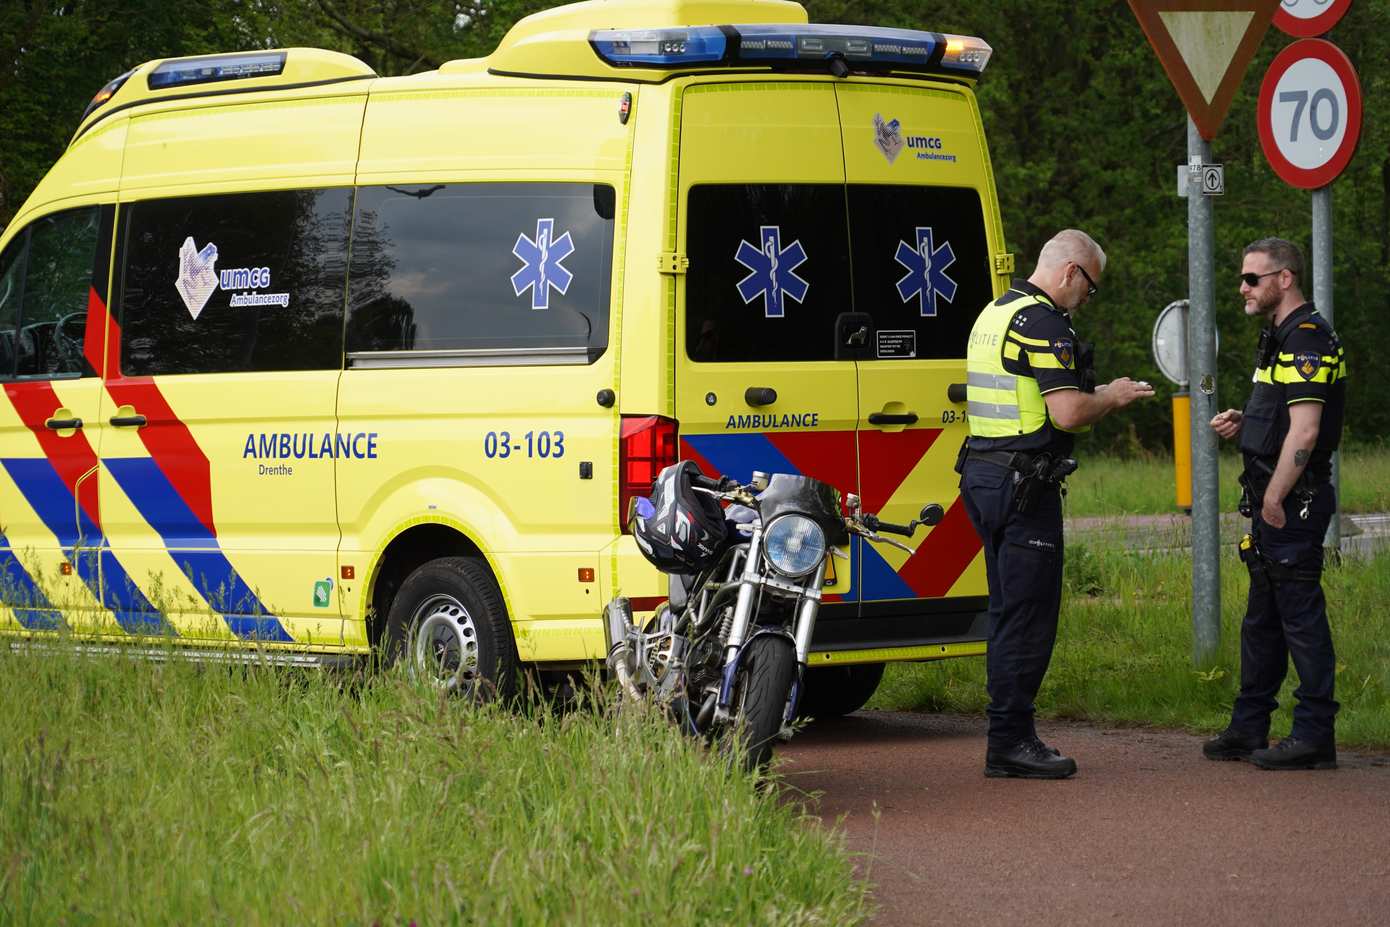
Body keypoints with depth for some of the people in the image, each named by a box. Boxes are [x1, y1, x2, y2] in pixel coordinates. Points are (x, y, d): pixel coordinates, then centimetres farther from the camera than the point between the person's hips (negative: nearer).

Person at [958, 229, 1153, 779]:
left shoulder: (995, 314, 18)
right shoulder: (1044, 322, -14)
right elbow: (1068, 414, -20)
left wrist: (1097, 398, 20)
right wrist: (1111, 397, -1)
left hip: (983, 475, 10)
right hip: (1024, 485, -10)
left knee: (1009, 612, 14)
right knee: (1028, 615, -6)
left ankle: (1008, 738, 17)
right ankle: (1011, 740, -6)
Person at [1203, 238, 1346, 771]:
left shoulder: (1306, 341, -16)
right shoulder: (1282, 337, 17)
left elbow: (1304, 432, -23)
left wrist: (1274, 499, -21)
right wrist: (1242, 424, 10)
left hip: (1293, 499, -11)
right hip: (1273, 495, 11)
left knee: (1300, 615, -7)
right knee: (1262, 617, 15)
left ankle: (1314, 737, -3)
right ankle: (1248, 730, 22)